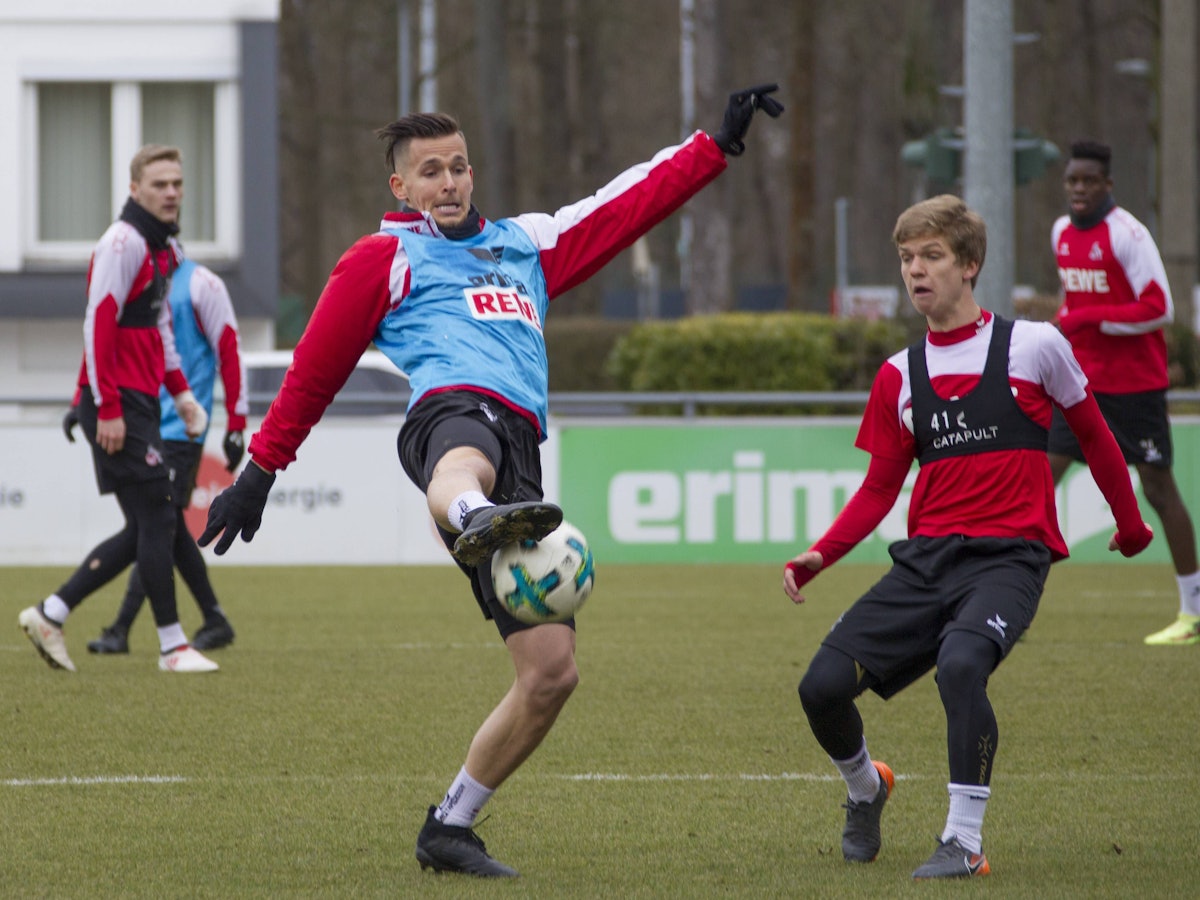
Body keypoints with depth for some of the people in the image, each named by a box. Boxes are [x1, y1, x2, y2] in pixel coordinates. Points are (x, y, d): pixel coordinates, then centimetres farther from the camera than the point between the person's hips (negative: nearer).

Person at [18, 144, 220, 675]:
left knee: (145, 531, 10)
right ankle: (172, 646, -2)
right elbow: (98, 326, -18)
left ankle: (50, 614, 14)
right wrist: (108, 408, -21)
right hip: (117, 405, -10)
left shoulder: (165, 247, 16)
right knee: (156, 519, -8)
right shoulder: (123, 244, -14)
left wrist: (180, 392, 20)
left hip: (141, 404, 10)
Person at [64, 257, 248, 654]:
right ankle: (214, 622, 15)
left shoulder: (199, 284, -5)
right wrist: (81, 403, 8)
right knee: (170, 529, 6)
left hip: (180, 427, -7)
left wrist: (236, 425, -8)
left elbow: (229, 352, -5)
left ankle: (121, 630, -15)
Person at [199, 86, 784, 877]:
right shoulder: (385, 258, 19)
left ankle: (450, 828, 9)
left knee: (552, 670, -3)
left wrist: (721, 143, 35)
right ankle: (476, 522, -87)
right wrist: (261, 470, 18)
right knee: (467, 465, -47)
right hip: (453, 410, -6)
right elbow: (315, 369, 19)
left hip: (522, 448, 6)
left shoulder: (526, 243, 34)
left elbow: (630, 202, 36)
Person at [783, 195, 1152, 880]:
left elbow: (1093, 434, 15)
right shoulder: (900, 375, 12)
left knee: (961, 663, -35)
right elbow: (880, 489, 14)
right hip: (927, 559, 4)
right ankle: (866, 790, 24)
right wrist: (821, 554, -2)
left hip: (1009, 556, -4)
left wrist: (1130, 525, 25)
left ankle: (965, 841, -25)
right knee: (823, 686, -10)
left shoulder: (1034, 345, 1)